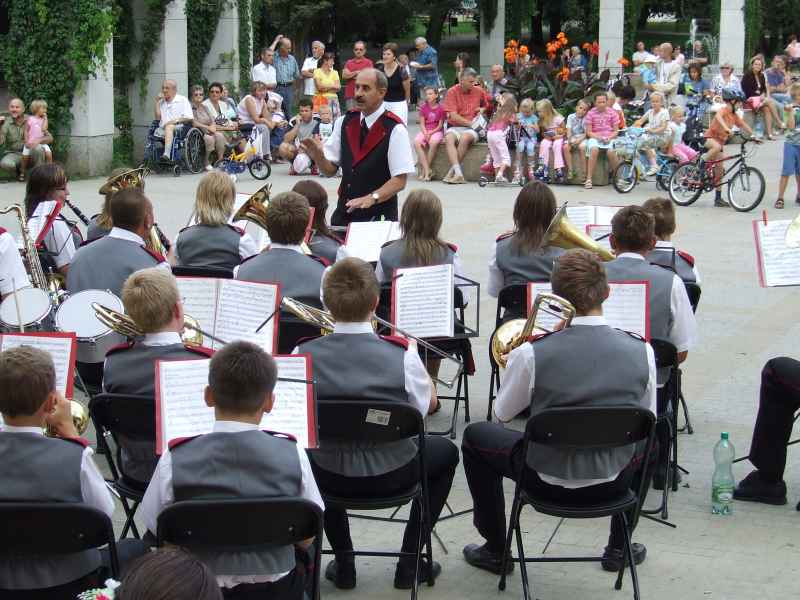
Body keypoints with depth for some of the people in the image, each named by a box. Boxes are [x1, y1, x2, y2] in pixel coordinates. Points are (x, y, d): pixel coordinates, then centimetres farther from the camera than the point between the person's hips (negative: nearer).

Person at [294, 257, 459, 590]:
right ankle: (409, 563, 25)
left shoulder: (304, 354, -16)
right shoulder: (400, 354, -20)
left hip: (332, 477, 2)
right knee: (446, 451, 30)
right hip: (392, 475, -2)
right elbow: (429, 404, -1)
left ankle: (343, 563, 34)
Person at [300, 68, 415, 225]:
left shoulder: (394, 129, -11)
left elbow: (399, 180, -13)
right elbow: (330, 169, 8)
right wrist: (318, 156, -13)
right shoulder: (343, 122, 5)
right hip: (344, 212, 4)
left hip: (378, 215, -4)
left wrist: (371, 198, -27)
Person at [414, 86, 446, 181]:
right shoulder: (423, 107, 8)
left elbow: (440, 125, -2)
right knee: (416, 142, -30)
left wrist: (430, 133, -13)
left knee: (433, 142, -37)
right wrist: (425, 134, -13)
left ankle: (423, 170, -25)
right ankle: (427, 170, -32)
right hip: (425, 131, 3)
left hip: (437, 131, -3)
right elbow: (422, 124, 5)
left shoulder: (441, 108, -1)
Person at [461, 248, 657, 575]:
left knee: (475, 437, 24)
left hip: (547, 482, -2)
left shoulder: (531, 353, -18)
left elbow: (502, 414, 0)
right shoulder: (642, 352, -12)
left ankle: (495, 550, 28)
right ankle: (618, 548, 35)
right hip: (613, 483, 2)